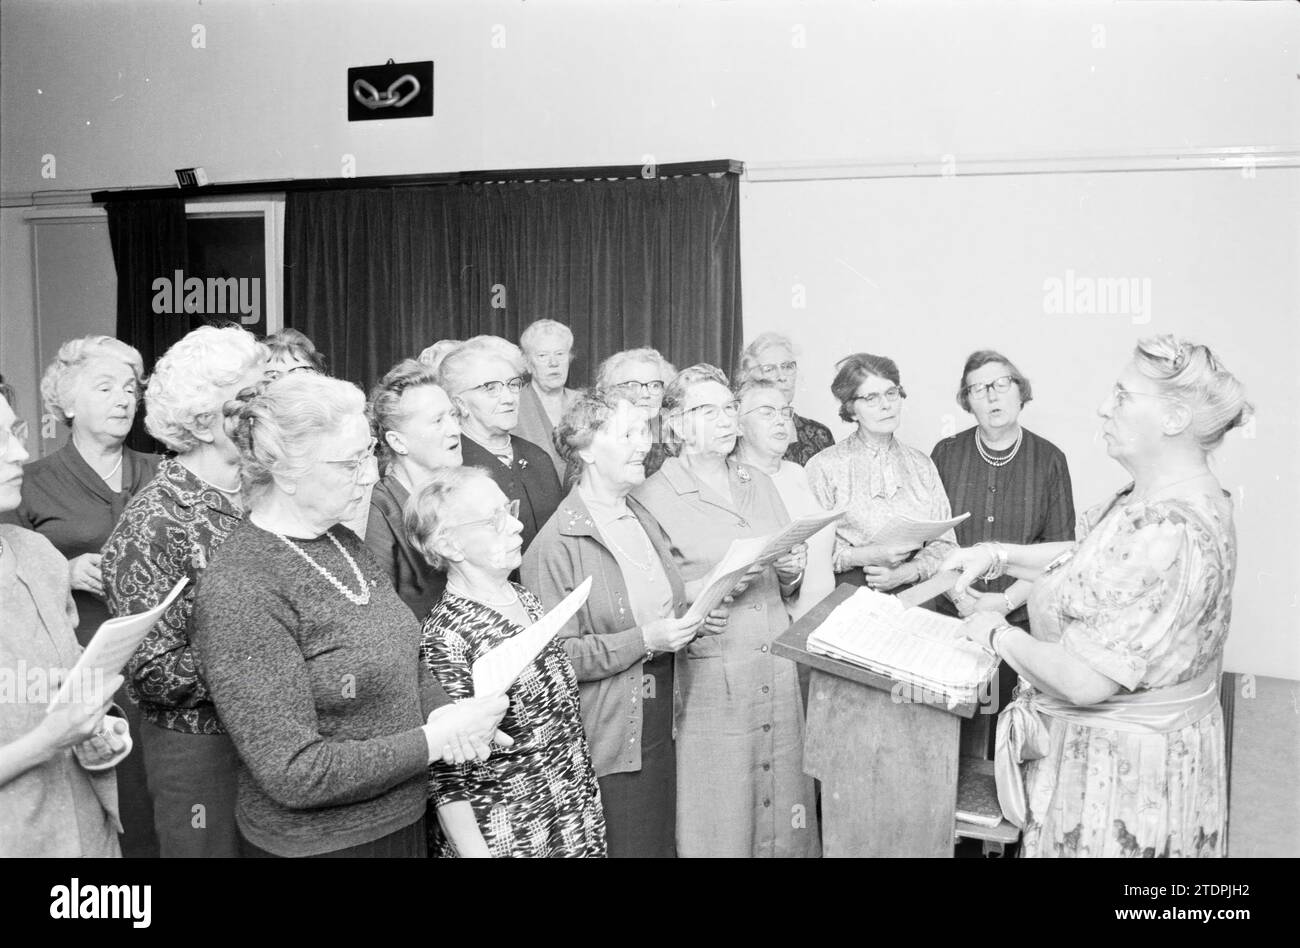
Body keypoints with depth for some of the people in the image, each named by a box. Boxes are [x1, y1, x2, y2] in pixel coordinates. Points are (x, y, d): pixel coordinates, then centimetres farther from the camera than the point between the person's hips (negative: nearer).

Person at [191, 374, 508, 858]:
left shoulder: (344, 543, 3)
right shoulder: (239, 594, -22)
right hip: (314, 841, -7)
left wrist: (441, 710, -6)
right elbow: (292, 774, -23)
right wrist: (434, 740, -21)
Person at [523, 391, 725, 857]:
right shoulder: (557, 544, -13)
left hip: (661, 726, 7)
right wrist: (644, 641, -21)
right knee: (625, 845, 1)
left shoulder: (644, 520, 11)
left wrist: (692, 622, 5)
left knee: (666, 842, 11)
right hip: (609, 740, -7)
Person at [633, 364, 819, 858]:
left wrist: (791, 572, -1)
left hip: (777, 670, 5)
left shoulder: (761, 484, 14)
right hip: (707, 678, -5)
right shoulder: (651, 498, -4)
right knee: (718, 824, 2)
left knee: (783, 810, 8)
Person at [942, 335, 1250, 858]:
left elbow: (1084, 681, -30)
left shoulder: (1171, 532, -30)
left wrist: (997, 633, -15)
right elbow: (1088, 559, 17)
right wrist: (998, 555, 5)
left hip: (1121, 769, -9)